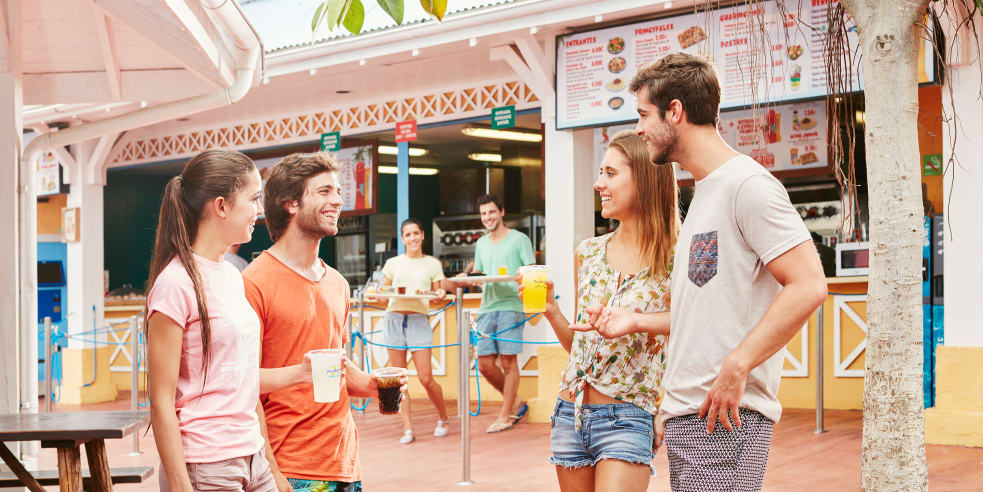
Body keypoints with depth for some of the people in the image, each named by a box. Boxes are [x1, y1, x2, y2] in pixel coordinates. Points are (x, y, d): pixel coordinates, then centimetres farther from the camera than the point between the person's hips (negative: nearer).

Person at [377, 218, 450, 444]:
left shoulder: (432, 264, 11)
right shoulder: (393, 263, 13)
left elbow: (437, 295, 11)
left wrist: (440, 295, -11)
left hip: (419, 320, -2)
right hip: (394, 319, 2)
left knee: (426, 378, -7)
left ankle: (443, 418, 16)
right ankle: (407, 428, 5)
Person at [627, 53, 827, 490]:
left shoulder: (747, 184, -10)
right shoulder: (704, 192, 20)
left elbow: (808, 287, -19)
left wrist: (736, 366, -21)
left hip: (723, 417, -9)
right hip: (686, 413, 9)